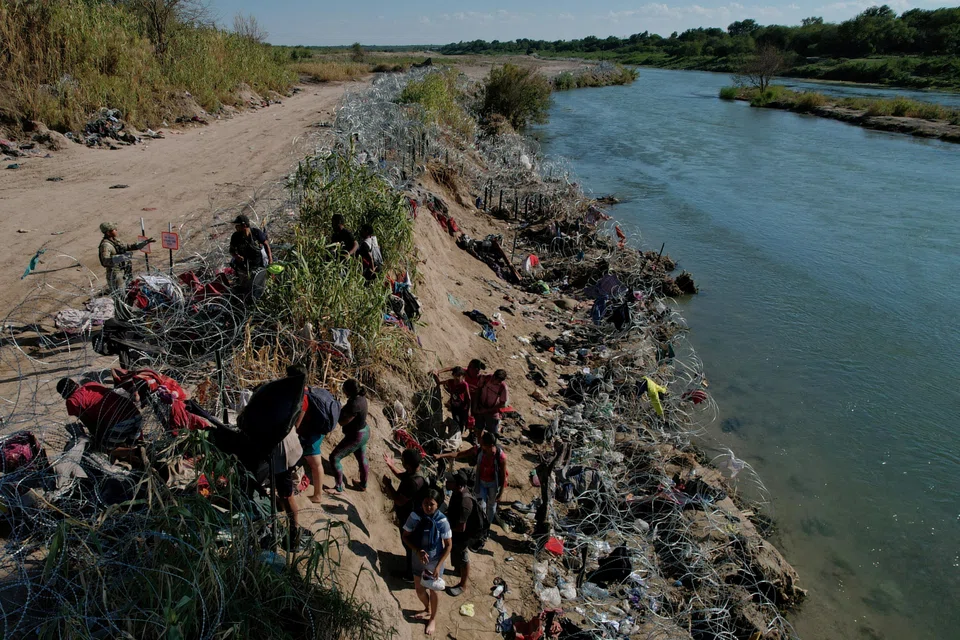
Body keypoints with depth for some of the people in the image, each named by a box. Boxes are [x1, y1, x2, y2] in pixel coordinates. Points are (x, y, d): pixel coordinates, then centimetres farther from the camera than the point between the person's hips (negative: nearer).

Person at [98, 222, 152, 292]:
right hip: (115, 273, -9)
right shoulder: (105, 245, -19)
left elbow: (129, 247, 21)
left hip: (123, 273, 9)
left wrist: (144, 242, 18)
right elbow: (105, 260, -33)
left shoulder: (115, 241, 9)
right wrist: (121, 257, -44)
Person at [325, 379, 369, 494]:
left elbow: (342, 422, -25)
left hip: (355, 437, -9)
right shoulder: (360, 396, -7)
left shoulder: (355, 404, -34)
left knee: (334, 458, 1)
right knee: (362, 459, 24)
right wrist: (339, 409, -9)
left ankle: (339, 488, 12)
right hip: (364, 432, 9)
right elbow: (347, 412, 7)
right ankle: (363, 485, 42)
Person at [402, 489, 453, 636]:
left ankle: (433, 619, 43)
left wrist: (438, 566, -20)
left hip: (435, 560, -3)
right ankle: (427, 609, 53)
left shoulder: (442, 521, -25)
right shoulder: (415, 516, -20)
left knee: (433, 590, 16)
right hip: (418, 559, 3)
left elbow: (449, 545, -17)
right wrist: (417, 551, -24)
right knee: (419, 588, 21)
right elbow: (405, 536, -9)